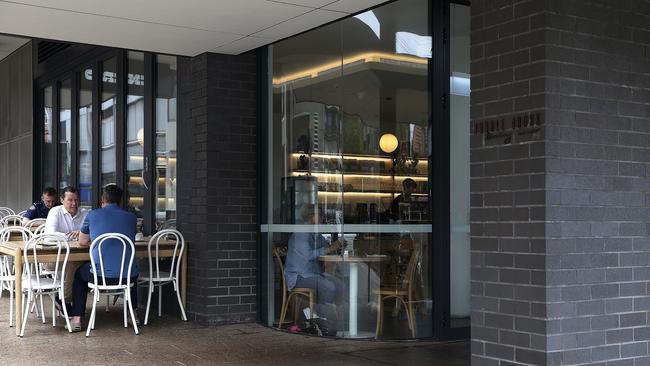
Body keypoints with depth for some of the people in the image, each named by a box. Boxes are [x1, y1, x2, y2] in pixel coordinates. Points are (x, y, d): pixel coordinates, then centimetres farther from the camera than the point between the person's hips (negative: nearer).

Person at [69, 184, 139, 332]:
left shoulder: (92, 215, 2)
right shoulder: (131, 217, 8)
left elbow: (82, 242, 16)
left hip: (101, 275, -2)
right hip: (128, 276, 2)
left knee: (80, 273, 31)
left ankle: (76, 319, 24)